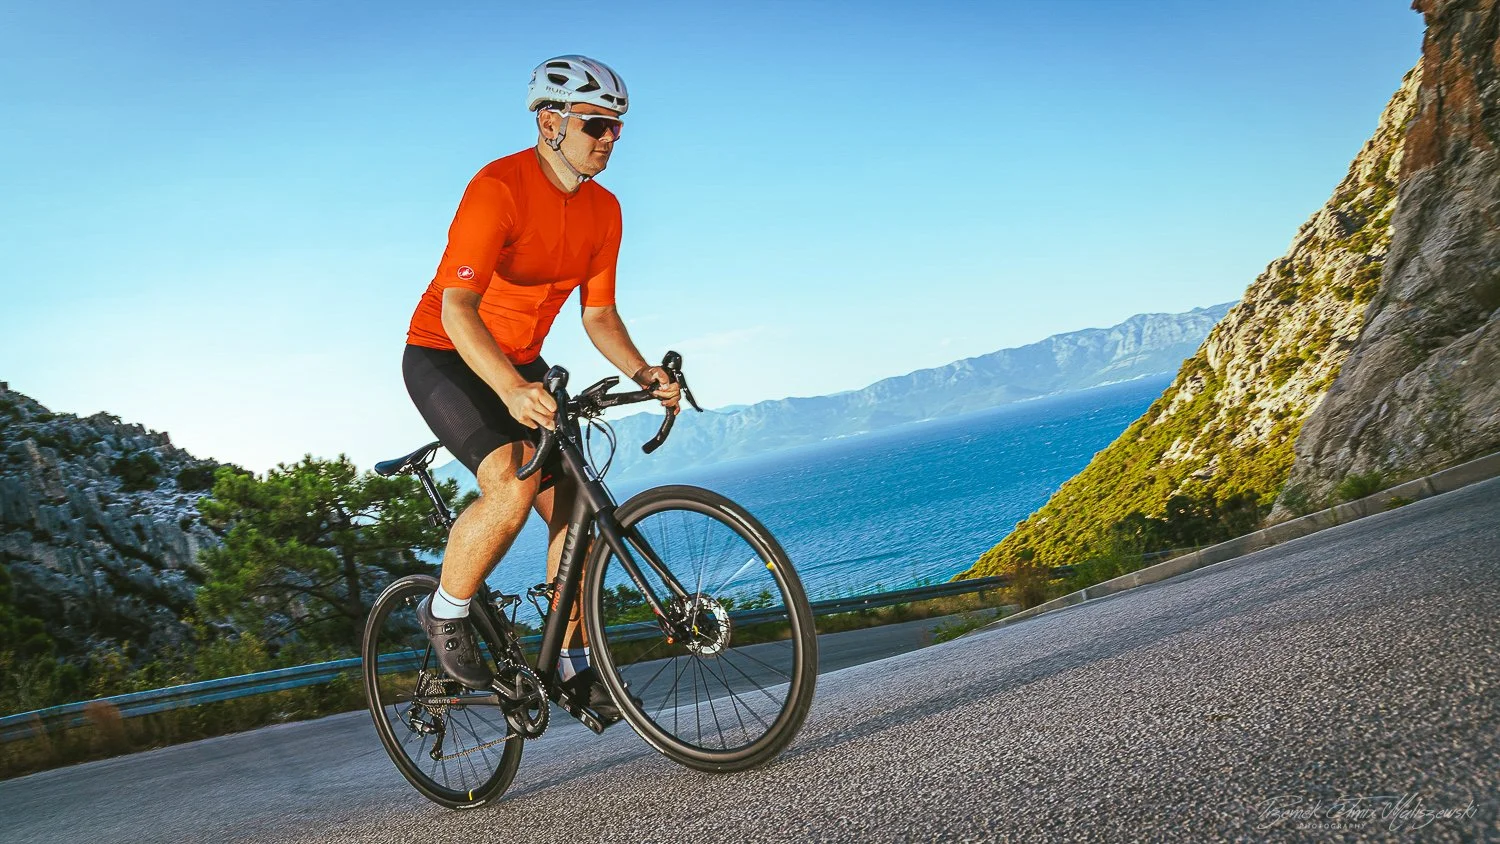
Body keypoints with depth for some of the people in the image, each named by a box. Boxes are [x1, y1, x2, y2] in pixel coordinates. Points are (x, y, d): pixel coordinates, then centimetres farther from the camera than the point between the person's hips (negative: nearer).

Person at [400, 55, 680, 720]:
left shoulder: (603, 210, -2)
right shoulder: (499, 187, -25)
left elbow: (599, 315, 3)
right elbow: (457, 306, -34)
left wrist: (644, 374, -16)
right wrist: (512, 391, -49)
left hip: (520, 366, 7)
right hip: (445, 358, -7)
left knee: (574, 511, -2)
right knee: (512, 488, -28)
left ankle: (574, 665, 13)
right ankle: (446, 613, -3)